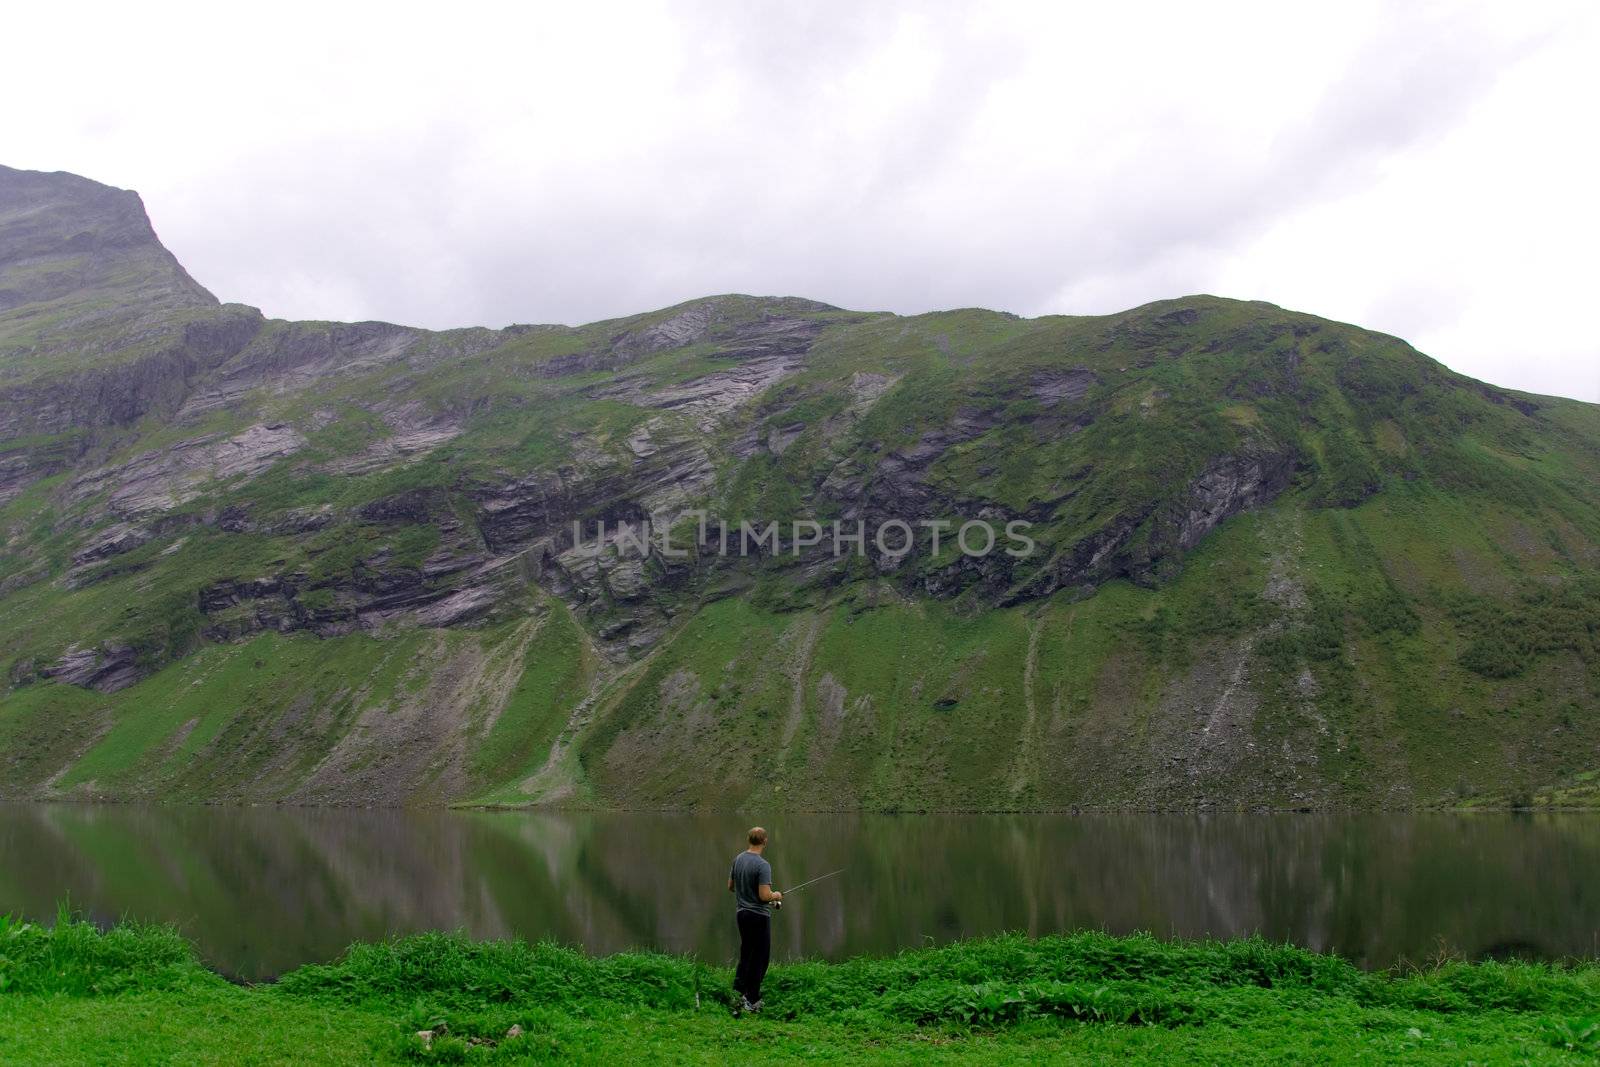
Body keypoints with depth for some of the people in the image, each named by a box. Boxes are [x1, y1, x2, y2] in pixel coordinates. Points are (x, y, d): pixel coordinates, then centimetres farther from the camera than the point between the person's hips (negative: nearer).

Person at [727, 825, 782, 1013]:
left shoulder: (738, 859, 3)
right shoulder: (763, 865, -22)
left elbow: (731, 887, 14)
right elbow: (764, 895, -25)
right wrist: (776, 895, -5)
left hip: (741, 913, 8)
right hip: (758, 915, -8)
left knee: (746, 953, 21)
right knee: (759, 957, 2)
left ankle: (739, 989, 19)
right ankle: (751, 1001, 5)